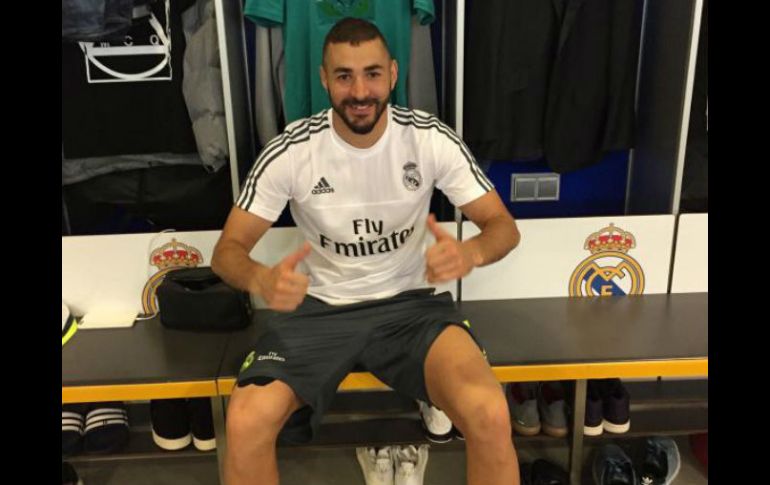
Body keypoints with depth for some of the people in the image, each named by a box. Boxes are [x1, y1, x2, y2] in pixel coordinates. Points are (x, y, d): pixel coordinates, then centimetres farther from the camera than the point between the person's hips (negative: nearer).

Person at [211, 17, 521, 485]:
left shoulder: (433, 139, -9)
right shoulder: (289, 152, -10)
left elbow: (504, 226, -5)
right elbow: (228, 249, -6)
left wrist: (470, 253, -30)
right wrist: (261, 280, -31)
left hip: (409, 302, 0)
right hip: (317, 308, 1)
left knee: (490, 416, -26)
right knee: (246, 424, -24)